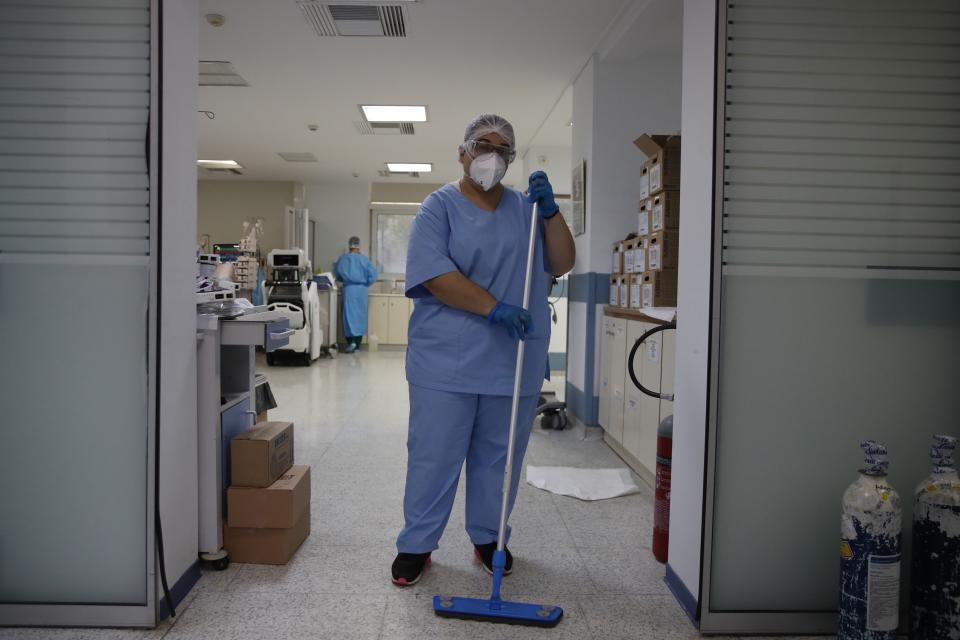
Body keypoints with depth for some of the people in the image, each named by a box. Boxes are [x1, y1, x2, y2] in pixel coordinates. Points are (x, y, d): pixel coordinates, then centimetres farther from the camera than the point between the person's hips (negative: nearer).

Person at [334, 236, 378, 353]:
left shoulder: (344, 258, -2)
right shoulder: (365, 259, 2)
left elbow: (338, 273, 0)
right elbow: (372, 274, -3)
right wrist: (365, 284, 11)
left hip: (349, 289, -2)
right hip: (362, 290, 2)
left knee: (349, 314, 0)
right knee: (360, 316, 9)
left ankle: (351, 340, -17)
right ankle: (357, 345, 12)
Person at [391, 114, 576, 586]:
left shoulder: (525, 208, 11)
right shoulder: (440, 207, -2)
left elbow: (561, 264, 5)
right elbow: (434, 275, -14)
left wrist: (550, 210, -8)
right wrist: (494, 308, -22)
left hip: (514, 361, 4)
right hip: (447, 361, -3)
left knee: (498, 456, 14)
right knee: (432, 456, 4)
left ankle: (487, 538, 31)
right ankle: (415, 545, 19)